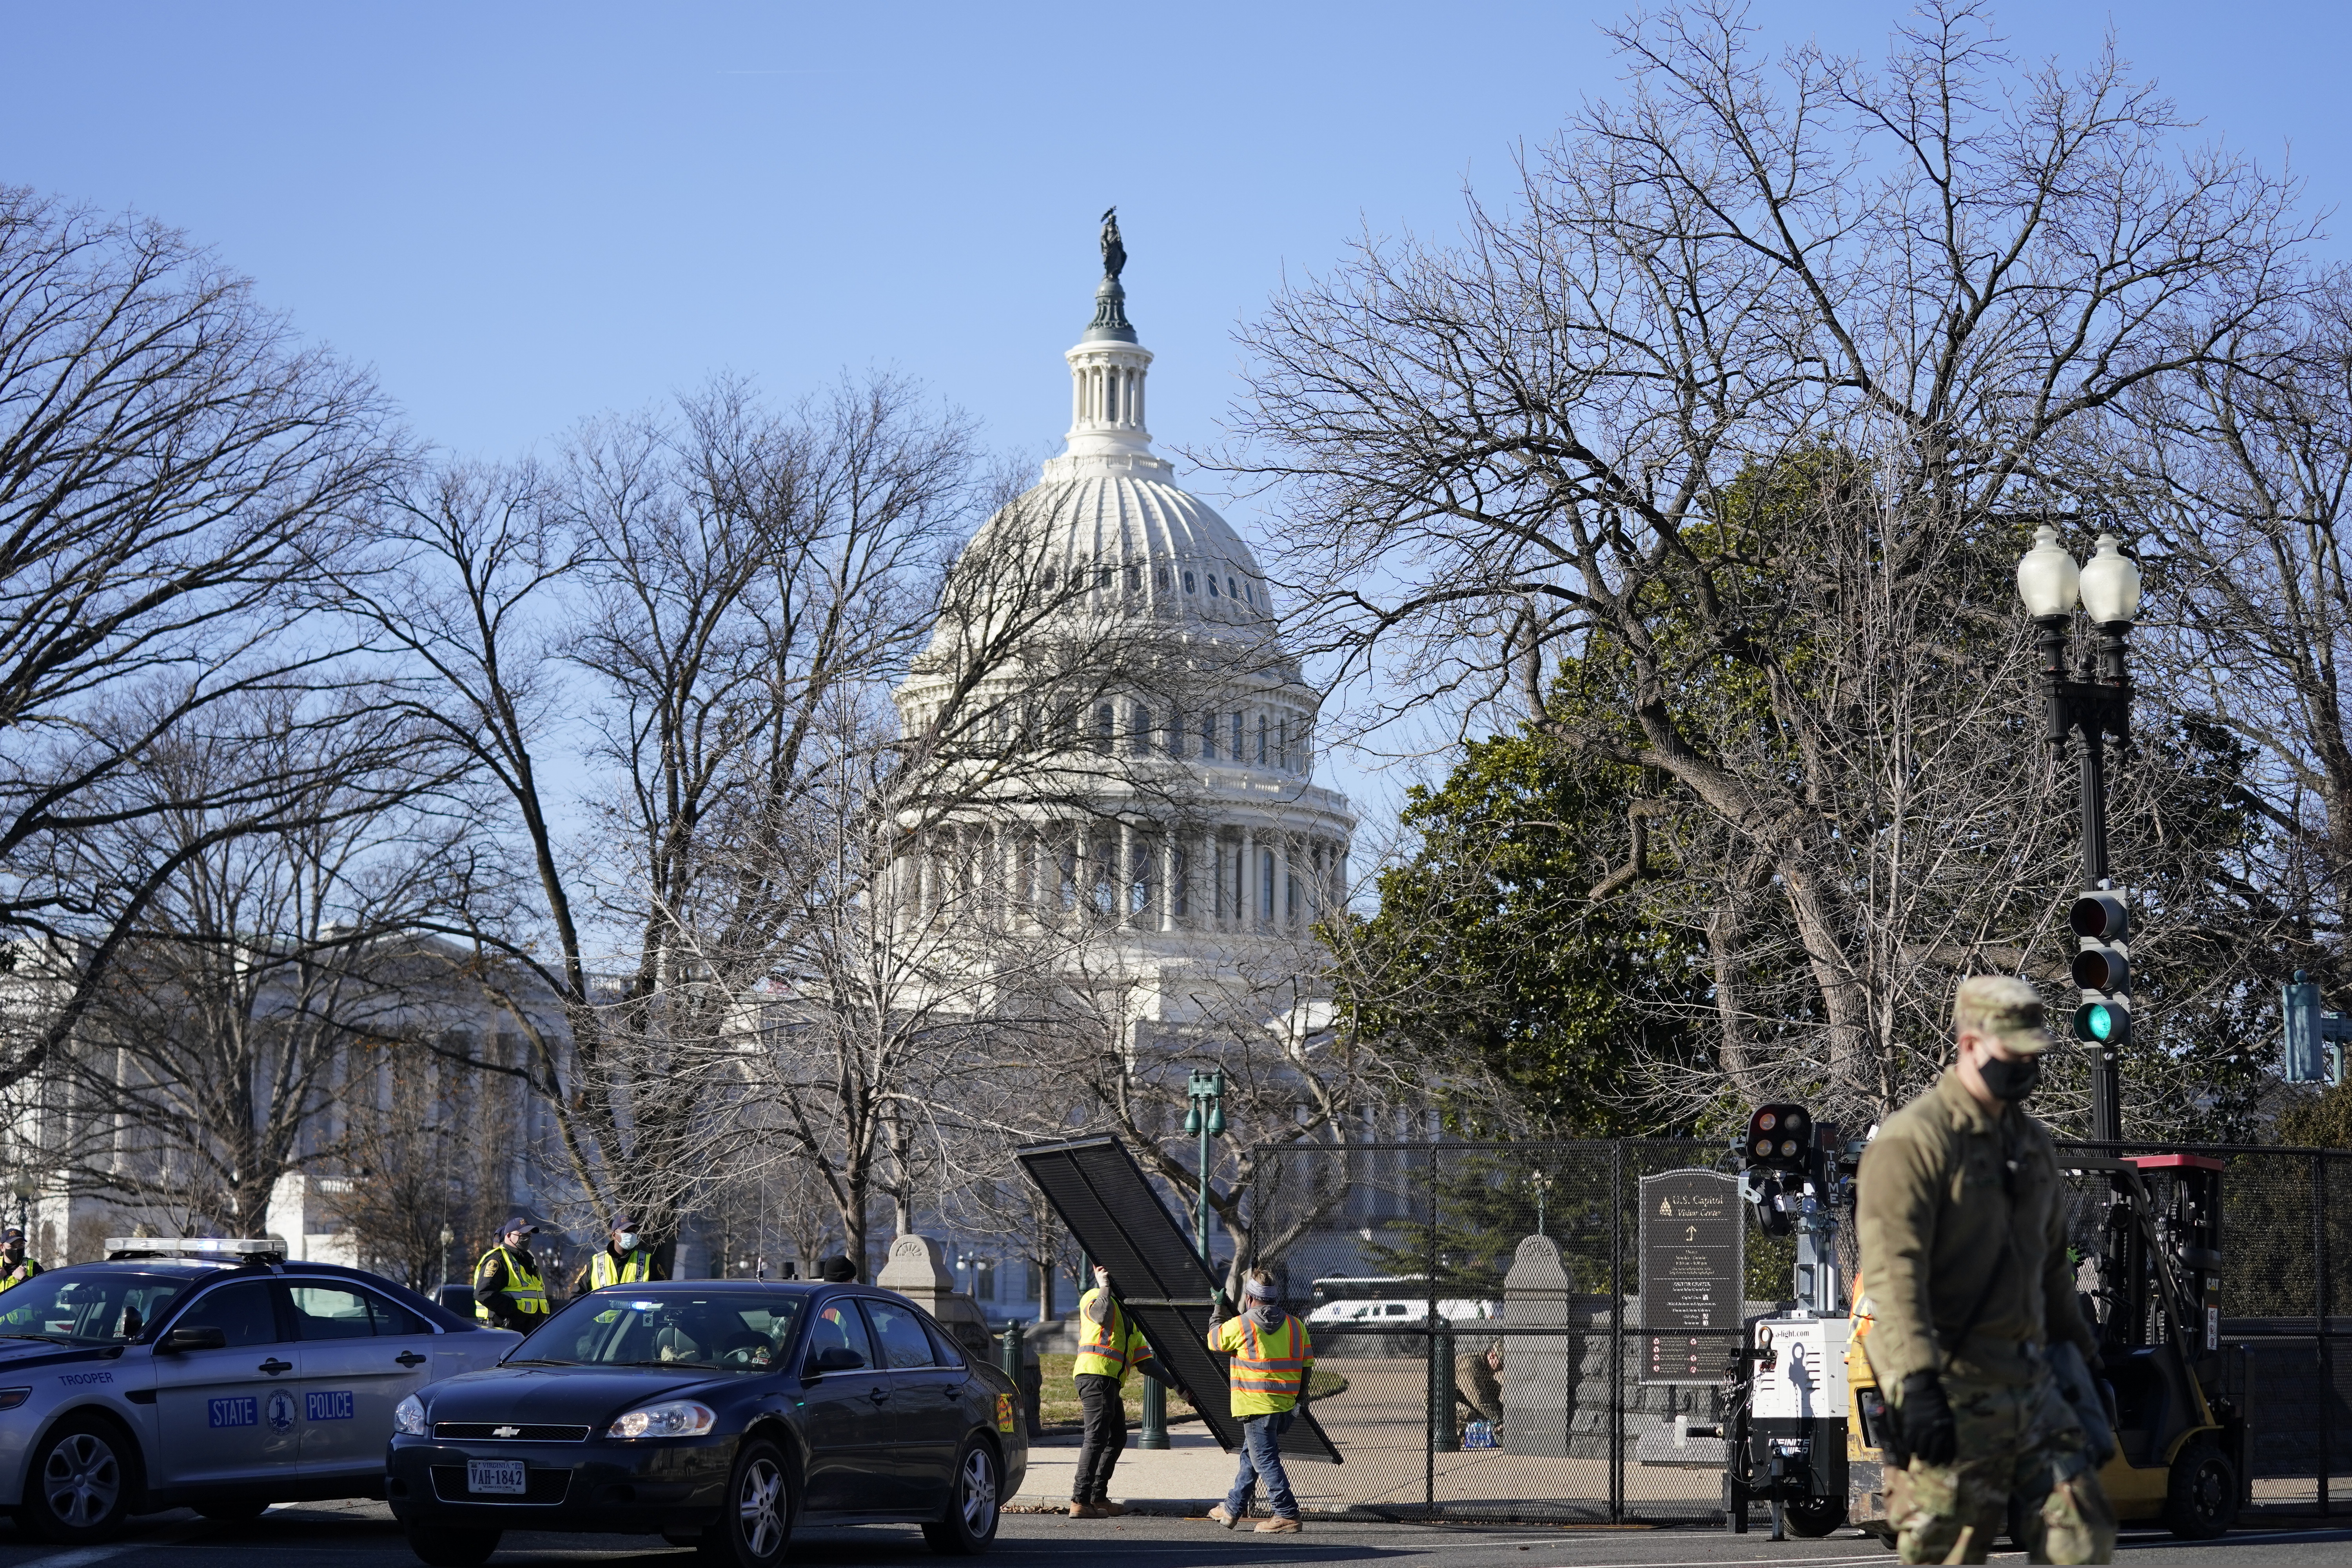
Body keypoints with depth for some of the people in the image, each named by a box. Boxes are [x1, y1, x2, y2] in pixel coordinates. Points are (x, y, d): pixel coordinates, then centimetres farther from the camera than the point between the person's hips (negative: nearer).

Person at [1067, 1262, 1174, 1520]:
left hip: (1111, 1383, 10)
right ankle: (1080, 1502, -21)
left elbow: (1144, 1362, 25)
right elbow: (1102, 1314, -26)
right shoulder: (1094, 1297, 1)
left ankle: (1098, 1497, 21)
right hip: (1095, 1375, -10)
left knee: (1117, 1438, 14)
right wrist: (1105, 1286, -12)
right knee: (1097, 1438, -16)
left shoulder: (1129, 1318, 28)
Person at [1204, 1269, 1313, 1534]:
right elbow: (1307, 1365, 9)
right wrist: (1298, 1397, 21)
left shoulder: (1240, 1326, -9)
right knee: (1251, 1455, 20)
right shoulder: (1295, 1325, 7)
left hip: (1257, 1406, -7)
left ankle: (1287, 1515, -13)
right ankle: (1233, 1509, 29)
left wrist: (1218, 1310, 26)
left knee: (1266, 1460, -6)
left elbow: (1214, 1340, 10)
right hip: (1285, 1407, 7)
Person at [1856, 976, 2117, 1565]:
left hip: (2032, 1383, 8)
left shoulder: (2032, 1142, 16)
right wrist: (1916, 1383, -29)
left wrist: (2084, 1357, 26)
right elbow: (1894, 1272, -20)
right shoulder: (1913, 1140, -11)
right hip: (1953, 1394, -8)